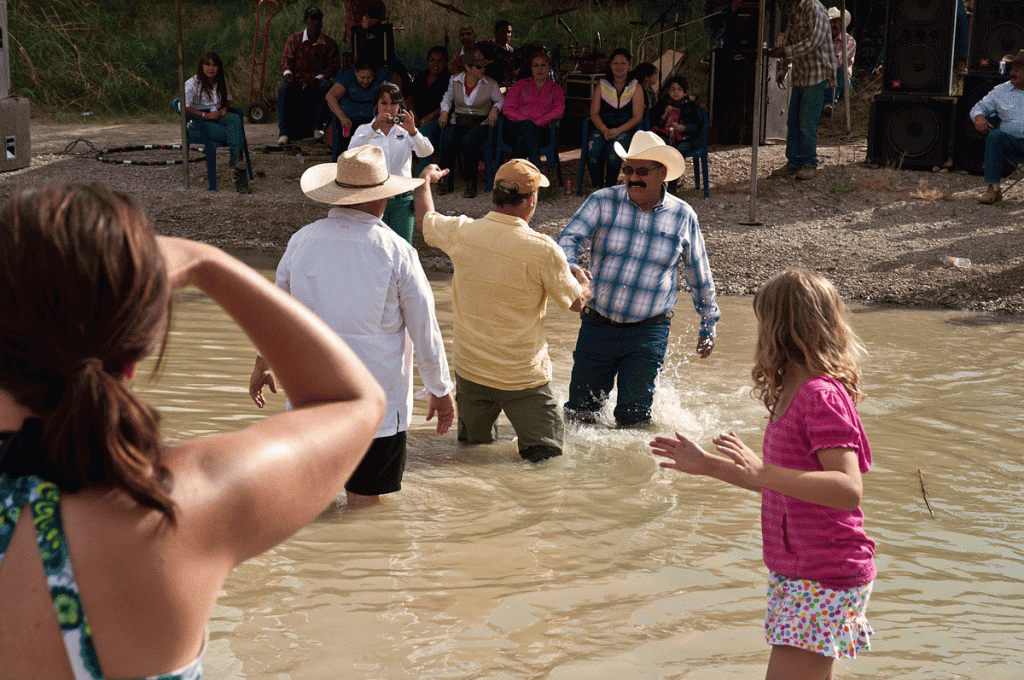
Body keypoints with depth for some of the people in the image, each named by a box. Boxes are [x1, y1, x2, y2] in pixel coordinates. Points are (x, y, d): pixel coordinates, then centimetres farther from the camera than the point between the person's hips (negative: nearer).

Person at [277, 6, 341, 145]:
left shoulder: (329, 43, 8)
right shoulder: (294, 39, 11)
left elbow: (334, 65, 0)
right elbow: (287, 59, 5)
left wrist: (318, 78, -18)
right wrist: (288, 73, -19)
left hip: (317, 83, -1)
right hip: (297, 82, 1)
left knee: (326, 86, -37)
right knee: (284, 89, -33)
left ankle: (318, 128, -34)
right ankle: (284, 132, -39)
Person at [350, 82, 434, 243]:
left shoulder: (405, 131, 9)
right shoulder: (364, 130, 8)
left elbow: (426, 152, -10)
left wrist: (413, 131, -30)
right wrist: (374, 128, -29)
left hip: (402, 201, 1)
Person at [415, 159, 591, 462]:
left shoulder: (462, 232, -9)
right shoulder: (542, 250, -20)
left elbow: (424, 219, 14)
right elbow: (576, 302, -5)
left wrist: (426, 179, 34)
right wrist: (583, 282, 19)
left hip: (469, 369, 5)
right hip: (524, 377, -5)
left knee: (473, 443, 28)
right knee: (546, 455, 3)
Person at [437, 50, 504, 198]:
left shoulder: (490, 85, 1)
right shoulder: (455, 82, 7)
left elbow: (501, 100, 13)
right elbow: (448, 98, 23)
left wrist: (495, 108, -7)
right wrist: (444, 112, 6)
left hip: (481, 123, -2)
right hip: (458, 121, 2)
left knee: (468, 140, -35)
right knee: (448, 138, -31)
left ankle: (471, 180, -23)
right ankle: (447, 178, -16)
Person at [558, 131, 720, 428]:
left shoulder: (682, 216, 2)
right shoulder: (602, 201, -1)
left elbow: (700, 276, 13)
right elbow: (568, 238, -12)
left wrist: (708, 327, 19)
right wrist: (571, 269, -35)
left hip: (648, 332, -1)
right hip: (597, 325, 1)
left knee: (633, 418, -3)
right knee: (579, 412, 8)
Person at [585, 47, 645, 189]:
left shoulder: (636, 87, 8)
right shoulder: (601, 85, 12)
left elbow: (637, 117, -1)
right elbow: (594, 113, 5)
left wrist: (618, 131, -18)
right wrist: (604, 130, -16)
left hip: (626, 130, -1)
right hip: (602, 128, 1)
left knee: (614, 148, -35)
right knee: (593, 150, -32)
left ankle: (610, 187, -20)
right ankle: (597, 187, -15)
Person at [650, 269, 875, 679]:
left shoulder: (822, 397, -19)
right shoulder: (794, 395, 12)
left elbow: (849, 490, -30)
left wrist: (762, 471, -38)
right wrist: (707, 465, 22)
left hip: (823, 579, -10)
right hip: (794, 573, 10)